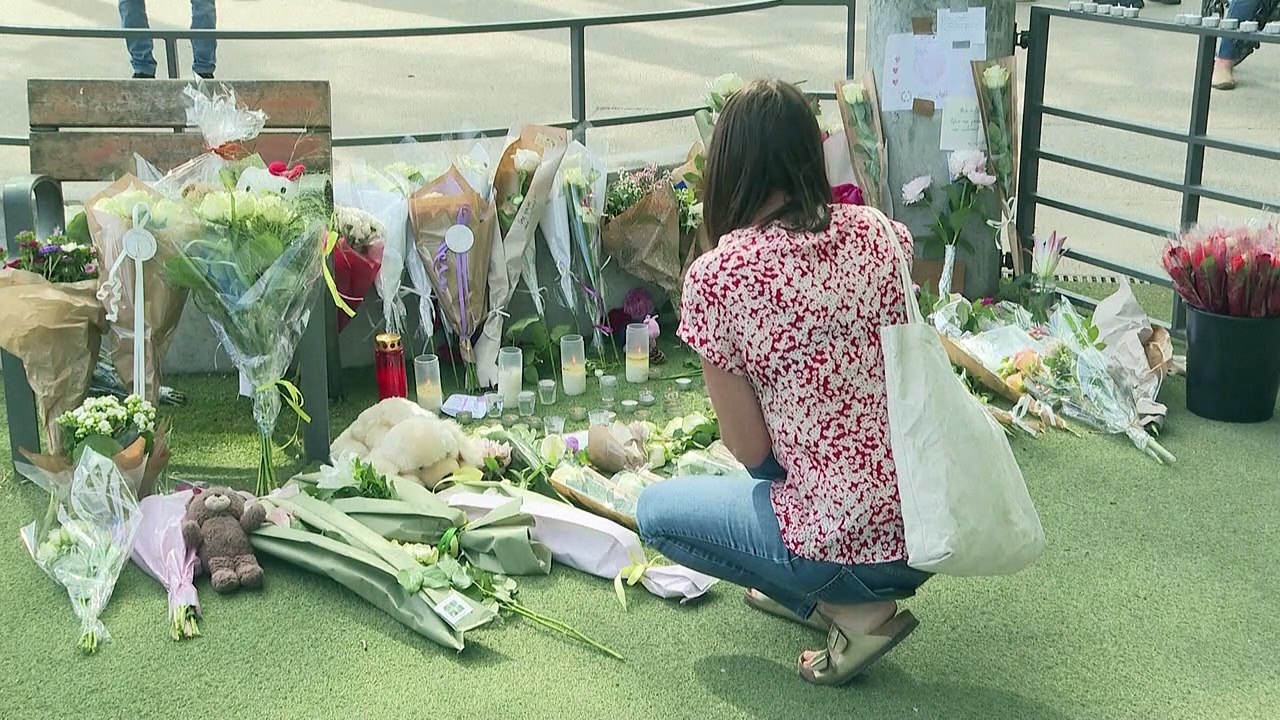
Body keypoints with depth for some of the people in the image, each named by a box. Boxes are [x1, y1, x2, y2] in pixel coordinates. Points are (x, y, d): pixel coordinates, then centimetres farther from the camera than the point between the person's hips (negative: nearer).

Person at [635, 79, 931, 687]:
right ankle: (804, 593, 26)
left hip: (853, 549, -6)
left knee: (657, 511, 17)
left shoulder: (714, 276, -13)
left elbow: (752, 451, -7)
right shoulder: (876, 232, 1)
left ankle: (854, 612, 7)